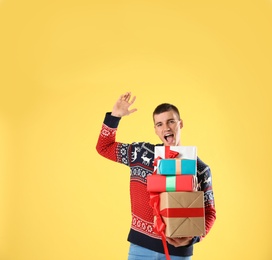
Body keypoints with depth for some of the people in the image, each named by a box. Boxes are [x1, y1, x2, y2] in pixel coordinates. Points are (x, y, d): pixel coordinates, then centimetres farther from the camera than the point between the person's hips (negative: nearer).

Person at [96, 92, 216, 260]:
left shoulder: (199, 168, -1)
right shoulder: (142, 152, 2)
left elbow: (209, 212, 3)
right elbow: (104, 147, 12)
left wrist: (193, 237, -15)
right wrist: (114, 116, -1)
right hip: (141, 246, 1)